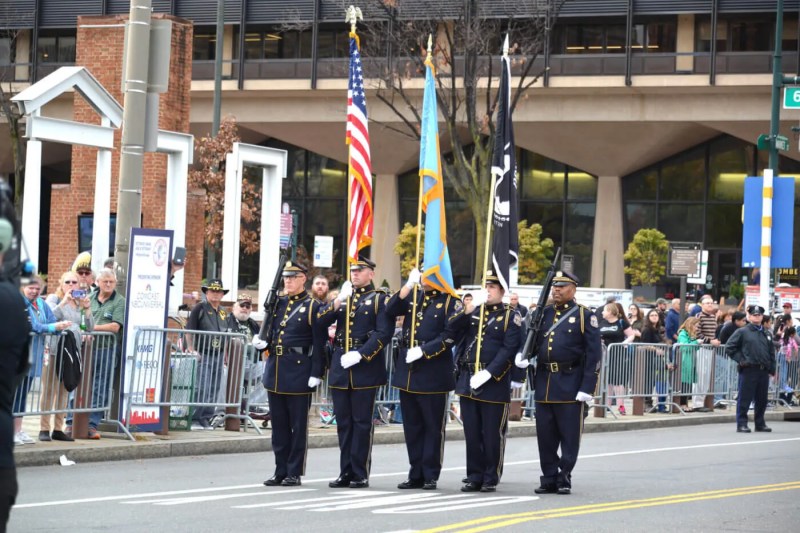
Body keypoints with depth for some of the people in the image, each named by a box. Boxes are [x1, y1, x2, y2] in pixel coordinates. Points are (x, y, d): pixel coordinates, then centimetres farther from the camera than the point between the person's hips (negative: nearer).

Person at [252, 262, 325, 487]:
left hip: (298, 372, -6)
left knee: (298, 426, 1)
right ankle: (281, 471, 16)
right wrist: (262, 342, -3)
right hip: (275, 371, 6)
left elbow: (319, 343, -8)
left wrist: (316, 374, -13)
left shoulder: (313, 307, -4)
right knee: (279, 424, 10)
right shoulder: (276, 303, 12)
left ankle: (295, 473, 6)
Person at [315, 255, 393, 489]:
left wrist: (360, 355, -17)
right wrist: (337, 302, -12)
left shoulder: (379, 299, 1)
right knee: (343, 422, 7)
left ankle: (360, 474, 3)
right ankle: (346, 473, 12)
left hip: (365, 369, -5)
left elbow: (384, 333, -10)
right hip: (340, 368, 5)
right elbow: (320, 321, 4)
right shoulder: (342, 297, 16)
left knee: (362, 422, -2)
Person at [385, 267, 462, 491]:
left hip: (433, 374, -6)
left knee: (433, 427, 0)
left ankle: (431, 476, 6)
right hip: (407, 371, 6)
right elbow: (391, 310, -2)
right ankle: (416, 475, 16)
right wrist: (409, 285, -11)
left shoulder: (451, 302, -4)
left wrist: (422, 351, -18)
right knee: (412, 426, 10)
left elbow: (450, 336, -12)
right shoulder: (413, 297, 13)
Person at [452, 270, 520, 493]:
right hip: (468, 382, 5)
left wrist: (488, 373, -18)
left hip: (494, 383, -4)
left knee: (492, 435, 1)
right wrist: (469, 309, -11)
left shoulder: (510, 317, 0)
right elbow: (454, 332, 1)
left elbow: (509, 350, -10)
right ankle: (474, 477, 14)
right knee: (472, 434, 7)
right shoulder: (473, 312, 15)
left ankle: (491, 479, 9)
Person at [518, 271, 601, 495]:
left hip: (570, 385, -5)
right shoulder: (544, 313, 14)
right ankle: (549, 479, 14)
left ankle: (564, 479, 8)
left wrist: (587, 387, -12)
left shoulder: (585, 316, -1)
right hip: (544, 384, 5)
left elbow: (594, 354, -6)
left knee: (569, 435, 0)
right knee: (545, 434, 6)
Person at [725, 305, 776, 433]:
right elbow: (729, 348, -2)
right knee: (745, 398, -3)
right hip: (748, 370, -5)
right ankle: (741, 424, 1)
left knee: (762, 399, 10)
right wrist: (740, 360, -9)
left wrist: (772, 370, 12)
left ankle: (760, 423, 20)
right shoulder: (742, 332, 0)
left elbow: (772, 352, 20)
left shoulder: (767, 334, 15)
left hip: (764, 371, 5)